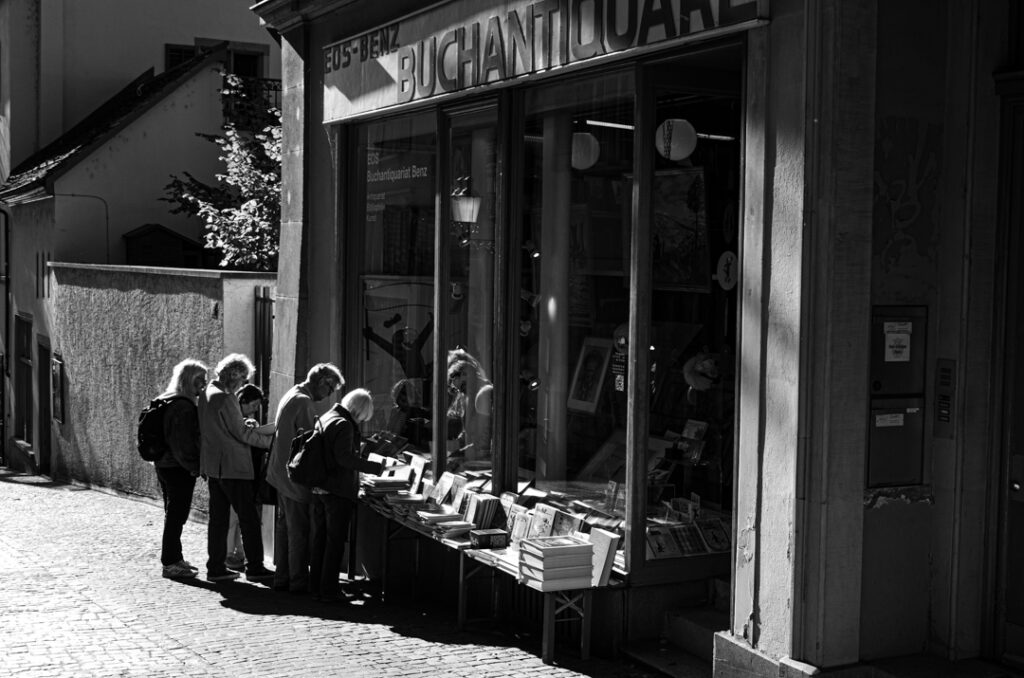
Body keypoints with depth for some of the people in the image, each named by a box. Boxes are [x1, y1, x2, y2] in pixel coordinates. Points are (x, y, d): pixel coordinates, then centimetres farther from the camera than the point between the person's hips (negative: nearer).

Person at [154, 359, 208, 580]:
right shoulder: (184, 407, -19)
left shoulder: (166, 401, 13)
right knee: (176, 515, -3)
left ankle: (174, 558, 26)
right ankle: (170, 563, 2)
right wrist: (194, 466, -16)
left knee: (174, 514, 17)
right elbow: (182, 443, -23)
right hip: (179, 469, -10)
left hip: (164, 464, 10)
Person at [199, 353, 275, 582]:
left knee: (218, 518, 12)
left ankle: (216, 567, 14)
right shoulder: (225, 398, -17)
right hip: (233, 467, -9)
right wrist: (270, 440, -5)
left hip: (213, 466, 9)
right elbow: (241, 433, -14)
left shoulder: (206, 394, 10)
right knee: (249, 518, -1)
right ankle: (254, 567, 1)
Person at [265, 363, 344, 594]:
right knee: (299, 529, -4)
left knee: (284, 526, 15)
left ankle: (282, 577, 22)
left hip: (282, 472, 10)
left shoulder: (292, 395, 14)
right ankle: (298, 581, 0)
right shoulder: (304, 402, -18)